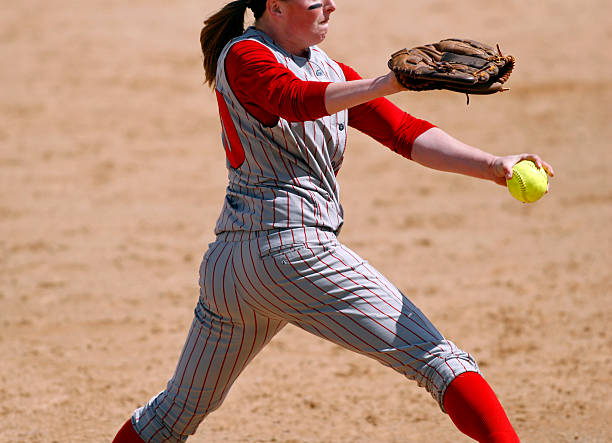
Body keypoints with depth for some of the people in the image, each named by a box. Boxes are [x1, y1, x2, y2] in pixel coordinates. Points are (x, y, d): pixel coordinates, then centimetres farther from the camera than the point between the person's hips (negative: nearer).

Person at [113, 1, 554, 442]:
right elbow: (296, 100, -28)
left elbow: (405, 132, 6)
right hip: (294, 250, -10)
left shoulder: (331, 72, 16)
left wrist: (492, 165, -9)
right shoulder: (242, 56, -6)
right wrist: (386, 84, -45)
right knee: (439, 360, -12)